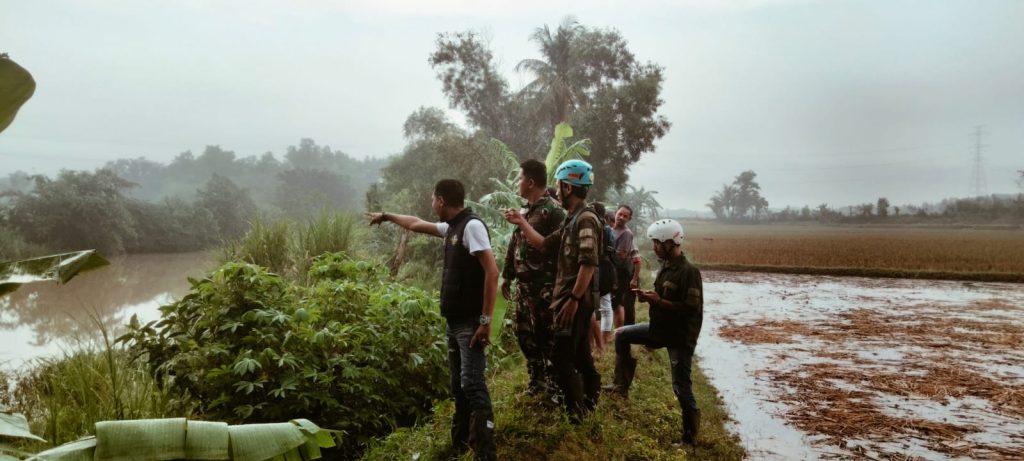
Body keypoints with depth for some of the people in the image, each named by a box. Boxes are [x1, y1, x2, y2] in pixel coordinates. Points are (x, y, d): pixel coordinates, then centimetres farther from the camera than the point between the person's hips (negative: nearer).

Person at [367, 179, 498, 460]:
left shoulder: (472, 225, -14)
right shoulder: (452, 227, 14)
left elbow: (492, 272, -21)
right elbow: (416, 224, 33)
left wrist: (486, 320, -23)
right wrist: (386, 216, 46)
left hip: (470, 322, -9)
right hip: (454, 321, 9)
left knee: (473, 385, -13)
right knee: (459, 385, 16)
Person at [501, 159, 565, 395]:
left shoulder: (553, 211, -13)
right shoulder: (525, 211, 15)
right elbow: (514, 245, 19)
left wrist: (557, 285, -20)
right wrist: (507, 276, 18)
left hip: (544, 285, -9)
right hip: (523, 284, 9)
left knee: (546, 336, -2)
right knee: (524, 334, 15)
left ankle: (554, 385, 10)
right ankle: (537, 380, 28)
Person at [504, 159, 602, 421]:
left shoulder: (586, 218, -17)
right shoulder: (572, 219, 14)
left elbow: (589, 264, -25)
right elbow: (545, 245, 16)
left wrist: (573, 299, -26)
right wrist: (521, 223, 18)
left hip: (576, 299, -10)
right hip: (570, 297, 10)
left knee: (562, 357, -6)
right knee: (578, 353, 19)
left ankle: (575, 412, 3)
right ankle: (589, 401, 31)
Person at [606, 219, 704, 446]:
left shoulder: (689, 272, -22)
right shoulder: (666, 266, 6)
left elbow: (691, 309, -27)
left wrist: (658, 301, -24)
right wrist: (650, 296, -1)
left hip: (680, 335, -9)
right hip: (660, 328, 9)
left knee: (681, 386, -2)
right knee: (621, 335, 12)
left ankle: (690, 435, 14)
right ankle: (622, 386, 21)